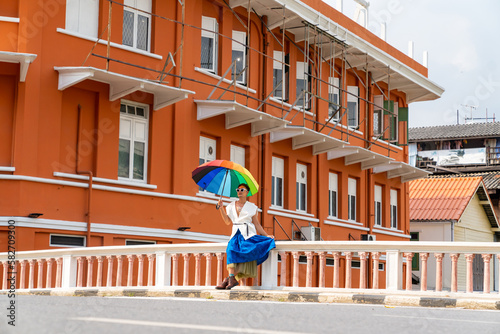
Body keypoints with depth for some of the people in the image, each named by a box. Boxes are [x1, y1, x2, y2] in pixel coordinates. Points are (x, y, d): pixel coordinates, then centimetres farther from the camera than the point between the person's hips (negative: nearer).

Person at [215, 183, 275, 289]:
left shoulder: (252, 207, 12)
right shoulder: (231, 206, 19)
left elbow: (257, 224, 10)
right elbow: (227, 222, 11)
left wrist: (266, 235, 0)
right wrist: (221, 208, 3)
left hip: (248, 234, -2)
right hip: (236, 234, 2)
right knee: (231, 249, -29)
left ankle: (229, 279, -31)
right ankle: (232, 279, -38)